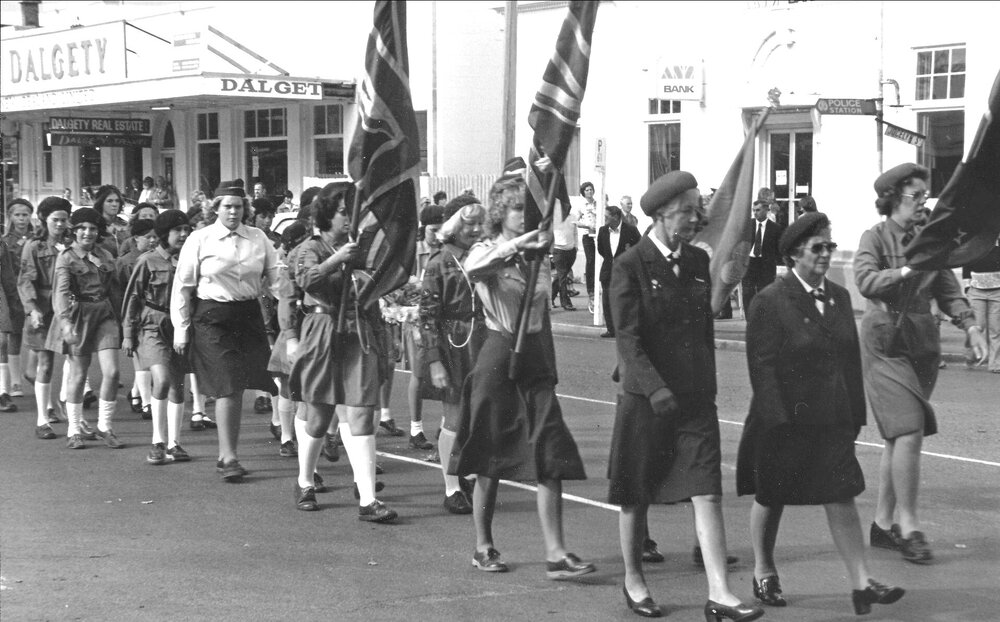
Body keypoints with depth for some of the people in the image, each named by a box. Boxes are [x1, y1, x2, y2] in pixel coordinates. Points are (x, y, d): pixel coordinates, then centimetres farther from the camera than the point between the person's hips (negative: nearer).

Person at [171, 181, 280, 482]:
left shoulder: (258, 239, 6)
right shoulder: (200, 240, -1)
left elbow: (275, 277, 7)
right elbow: (183, 285, 1)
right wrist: (181, 329, -1)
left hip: (249, 315, 3)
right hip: (212, 318, -3)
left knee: (237, 387, 5)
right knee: (227, 386, -10)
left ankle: (227, 455, 18)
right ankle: (229, 457, -4)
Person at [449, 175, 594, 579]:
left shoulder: (538, 256, 11)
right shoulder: (486, 253, -4)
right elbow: (474, 269, -31)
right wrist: (518, 244, -41)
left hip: (537, 360, 5)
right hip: (499, 357, -4)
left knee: (551, 459, -5)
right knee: (490, 462, 4)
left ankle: (555, 554, -7)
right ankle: (484, 547, 19)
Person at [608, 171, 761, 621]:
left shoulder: (698, 261, 9)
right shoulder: (630, 267, -8)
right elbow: (627, 339, -14)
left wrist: (707, 386, 15)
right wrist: (655, 388, -24)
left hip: (695, 398, 4)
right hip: (644, 398, -4)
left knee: (708, 494, -6)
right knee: (636, 497, 9)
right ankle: (633, 580, 28)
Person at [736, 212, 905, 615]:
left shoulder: (839, 297, 8)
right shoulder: (770, 302, -11)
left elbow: (851, 358, 12)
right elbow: (762, 366, -14)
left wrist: (855, 413, 8)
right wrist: (778, 420, -19)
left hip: (832, 422, 5)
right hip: (785, 421, -4)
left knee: (842, 499, -2)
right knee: (771, 500, 11)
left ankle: (861, 584, -3)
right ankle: (763, 573, 29)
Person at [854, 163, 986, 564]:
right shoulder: (875, 238, -4)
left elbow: (948, 290, 10)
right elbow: (866, 281, -20)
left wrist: (969, 325, -3)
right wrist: (909, 269, -29)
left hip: (923, 342, 6)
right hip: (885, 341, -6)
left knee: (900, 437, 9)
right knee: (909, 430, -15)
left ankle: (883, 524, 19)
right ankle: (909, 526, -9)